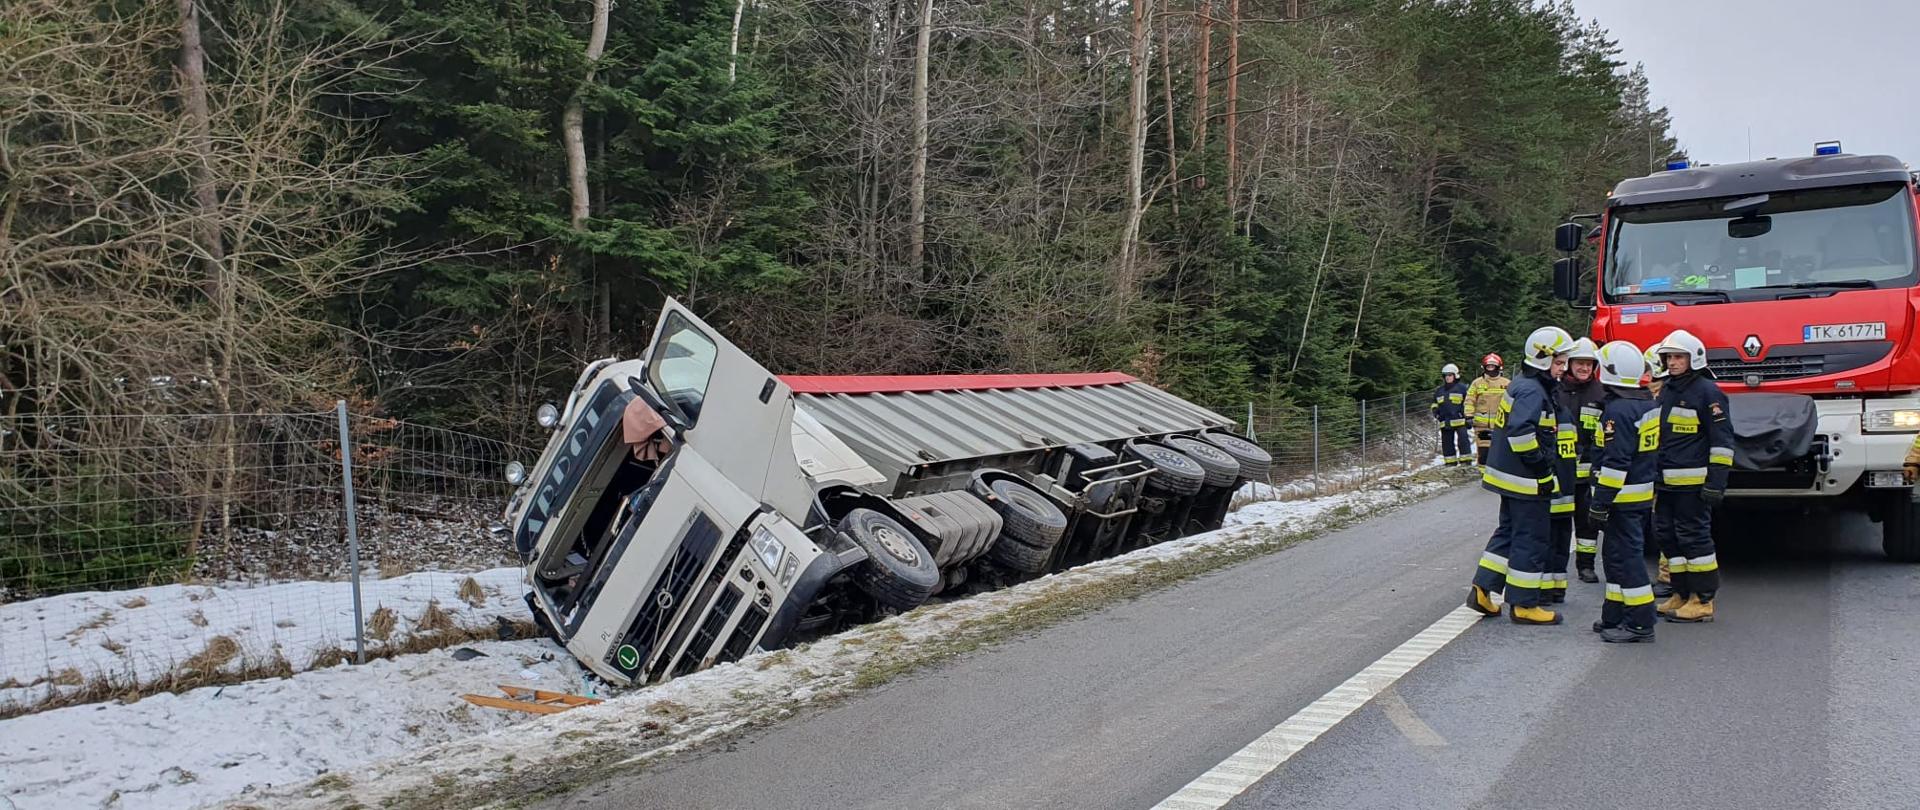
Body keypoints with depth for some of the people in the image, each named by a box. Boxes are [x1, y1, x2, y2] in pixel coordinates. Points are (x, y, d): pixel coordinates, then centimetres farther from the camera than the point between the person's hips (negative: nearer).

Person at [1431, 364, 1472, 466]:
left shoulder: (1462, 388, 3)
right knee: (1447, 442, 6)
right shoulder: (1439, 391, 20)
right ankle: (1450, 462, 12)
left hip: (1459, 420, -5)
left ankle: (1466, 460, -8)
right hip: (1445, 422, 5)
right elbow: (1435, 403, 30)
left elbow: (1468, 403, 2)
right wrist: (1435, 411, 10)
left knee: (1462, 440, -12)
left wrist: (1468, 416, -5)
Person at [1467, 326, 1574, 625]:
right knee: (1531, 541, -1)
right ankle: (1524, 605, 7)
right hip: (1526, 481, -10)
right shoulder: (1533, 392, -19)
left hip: (1510, 476, 10)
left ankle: (1482, 590, 17)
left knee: (1508, 532, 17)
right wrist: (1541, 464, -19)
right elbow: (1521, 432, -31)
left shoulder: (1520, 387, 13)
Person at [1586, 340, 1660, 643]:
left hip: (1625, 496, -10)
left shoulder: (1618, 410, -19)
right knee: (1617, 555, 17)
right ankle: (1616, 616, 24)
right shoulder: (1647, 403, 12)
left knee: (1626, 557, -5)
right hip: (1644, 492, 10)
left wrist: (1600, 502, -19)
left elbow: (1616, 462, -22)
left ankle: (1640, 624, -3)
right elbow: (1651, 451, 19)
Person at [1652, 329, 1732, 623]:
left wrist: (1717, 480, -17)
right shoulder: (1666, 390, 17)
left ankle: (1703, 601, 0)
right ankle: (1682, 596, 18)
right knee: (1668, 535, 9)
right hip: (1666, 482, 9)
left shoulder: (1707, 392, -8)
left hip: (1693, 482, -8)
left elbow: (1722, 440, -11)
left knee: (1694, 536, -6)